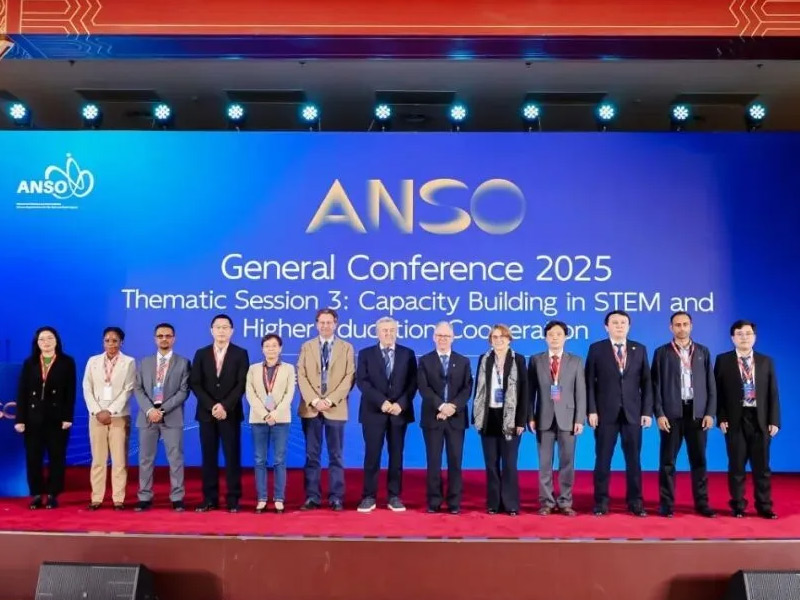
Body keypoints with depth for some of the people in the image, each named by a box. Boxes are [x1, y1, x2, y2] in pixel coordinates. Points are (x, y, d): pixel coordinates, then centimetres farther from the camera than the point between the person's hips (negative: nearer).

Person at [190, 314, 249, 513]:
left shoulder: (240, 354, 2)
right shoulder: (201, 354, 8)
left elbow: (242, 384, -5)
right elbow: (195, 384, 1)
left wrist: (225, 406, -16)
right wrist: (212, 406, -11)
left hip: (231, 413, -2)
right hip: (206, 413, 2)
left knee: (232, 457, -1)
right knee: (209, 457, 4)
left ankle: (233, 500, 4)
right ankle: (210, 499, 9)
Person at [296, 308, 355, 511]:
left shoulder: (347, 348, 6)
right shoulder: (306, 347, 11)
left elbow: (349, 378, -2)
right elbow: (301, 376, 3)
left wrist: (330, 400, -12)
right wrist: (314, 400, -11)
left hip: (335, 409, -1)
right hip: (310, 408, 1)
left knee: (335, 455, 3)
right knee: (312, 455, 4)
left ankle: (336, 497, 8)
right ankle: (312, 496, 9)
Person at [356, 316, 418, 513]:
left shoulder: (407, 354, 8)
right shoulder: (366, 354, 5)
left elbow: (412, 383, 2)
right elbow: (362, 382, -5)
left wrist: (401, 404, -12)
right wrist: (381, 402, -16)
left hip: (399, 412, 1)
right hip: (374, 412, -1)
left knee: (396, 456, 5)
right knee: (372, 455, -1)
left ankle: (394, 497, 11)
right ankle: (369, 497, 6)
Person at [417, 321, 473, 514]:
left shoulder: (463, 361, 11)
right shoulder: (425, 361, 6)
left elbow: (467, 389, 0)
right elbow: (424, 388, -5)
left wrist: (453, 406, -15)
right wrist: (441, 406, -18)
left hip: (456, 418, 1)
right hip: (432, 418, -1)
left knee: (455, 461, 2)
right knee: (433, 461, 2)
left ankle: (454, 503, 8)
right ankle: (434, 502, 8)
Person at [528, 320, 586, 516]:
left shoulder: (576, 361, 6)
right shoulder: (536, 360, 6)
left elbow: (581, 392, 1)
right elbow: (530, 391, 4)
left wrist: (580, 419, -6)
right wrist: (530, 417, -4)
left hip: (567, 418, 0)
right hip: (544, 418, 0)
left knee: (567, 462, 3)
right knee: (545, 463, 4)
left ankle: (565, 502, 12)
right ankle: (546, 502, 12)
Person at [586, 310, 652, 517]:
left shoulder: (639, 349, 9)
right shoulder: (596, 349, 3)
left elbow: (646, 383, 6)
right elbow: (590, 382, -1)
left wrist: (647, 411, -1)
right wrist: (591, 410, -9)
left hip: (633, 413, 2)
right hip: (606, 412, -2)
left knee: (634, 459, 6)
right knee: (603, 459, 3)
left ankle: (635, 502, 15)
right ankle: (601, 502, 11)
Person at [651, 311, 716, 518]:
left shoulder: (703, 351, 10)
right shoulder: (662, 352, 4)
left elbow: (710, 384, 7)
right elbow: (656, 385, 0)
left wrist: (710, 413, -2)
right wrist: (659, 413, -8)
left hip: (698, 413, 2)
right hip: (672, 413, -2)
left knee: (699, 460, 6)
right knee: (668, 461, 1)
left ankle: (701, 503, 14)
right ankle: (666, 503, 8)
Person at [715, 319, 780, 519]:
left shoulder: (766, 361, 8)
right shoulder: (723, 360, 2)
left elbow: (773, 393, 6)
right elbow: (717, 391, 0)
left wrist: (774, 420, -1)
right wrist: (721, 418, -8)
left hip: (760, 420, 2)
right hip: (735, 420, -1)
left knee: (761, 466, 6)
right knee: (737, 465, 5)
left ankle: (764, 506, 17)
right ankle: (738, 506, 15)